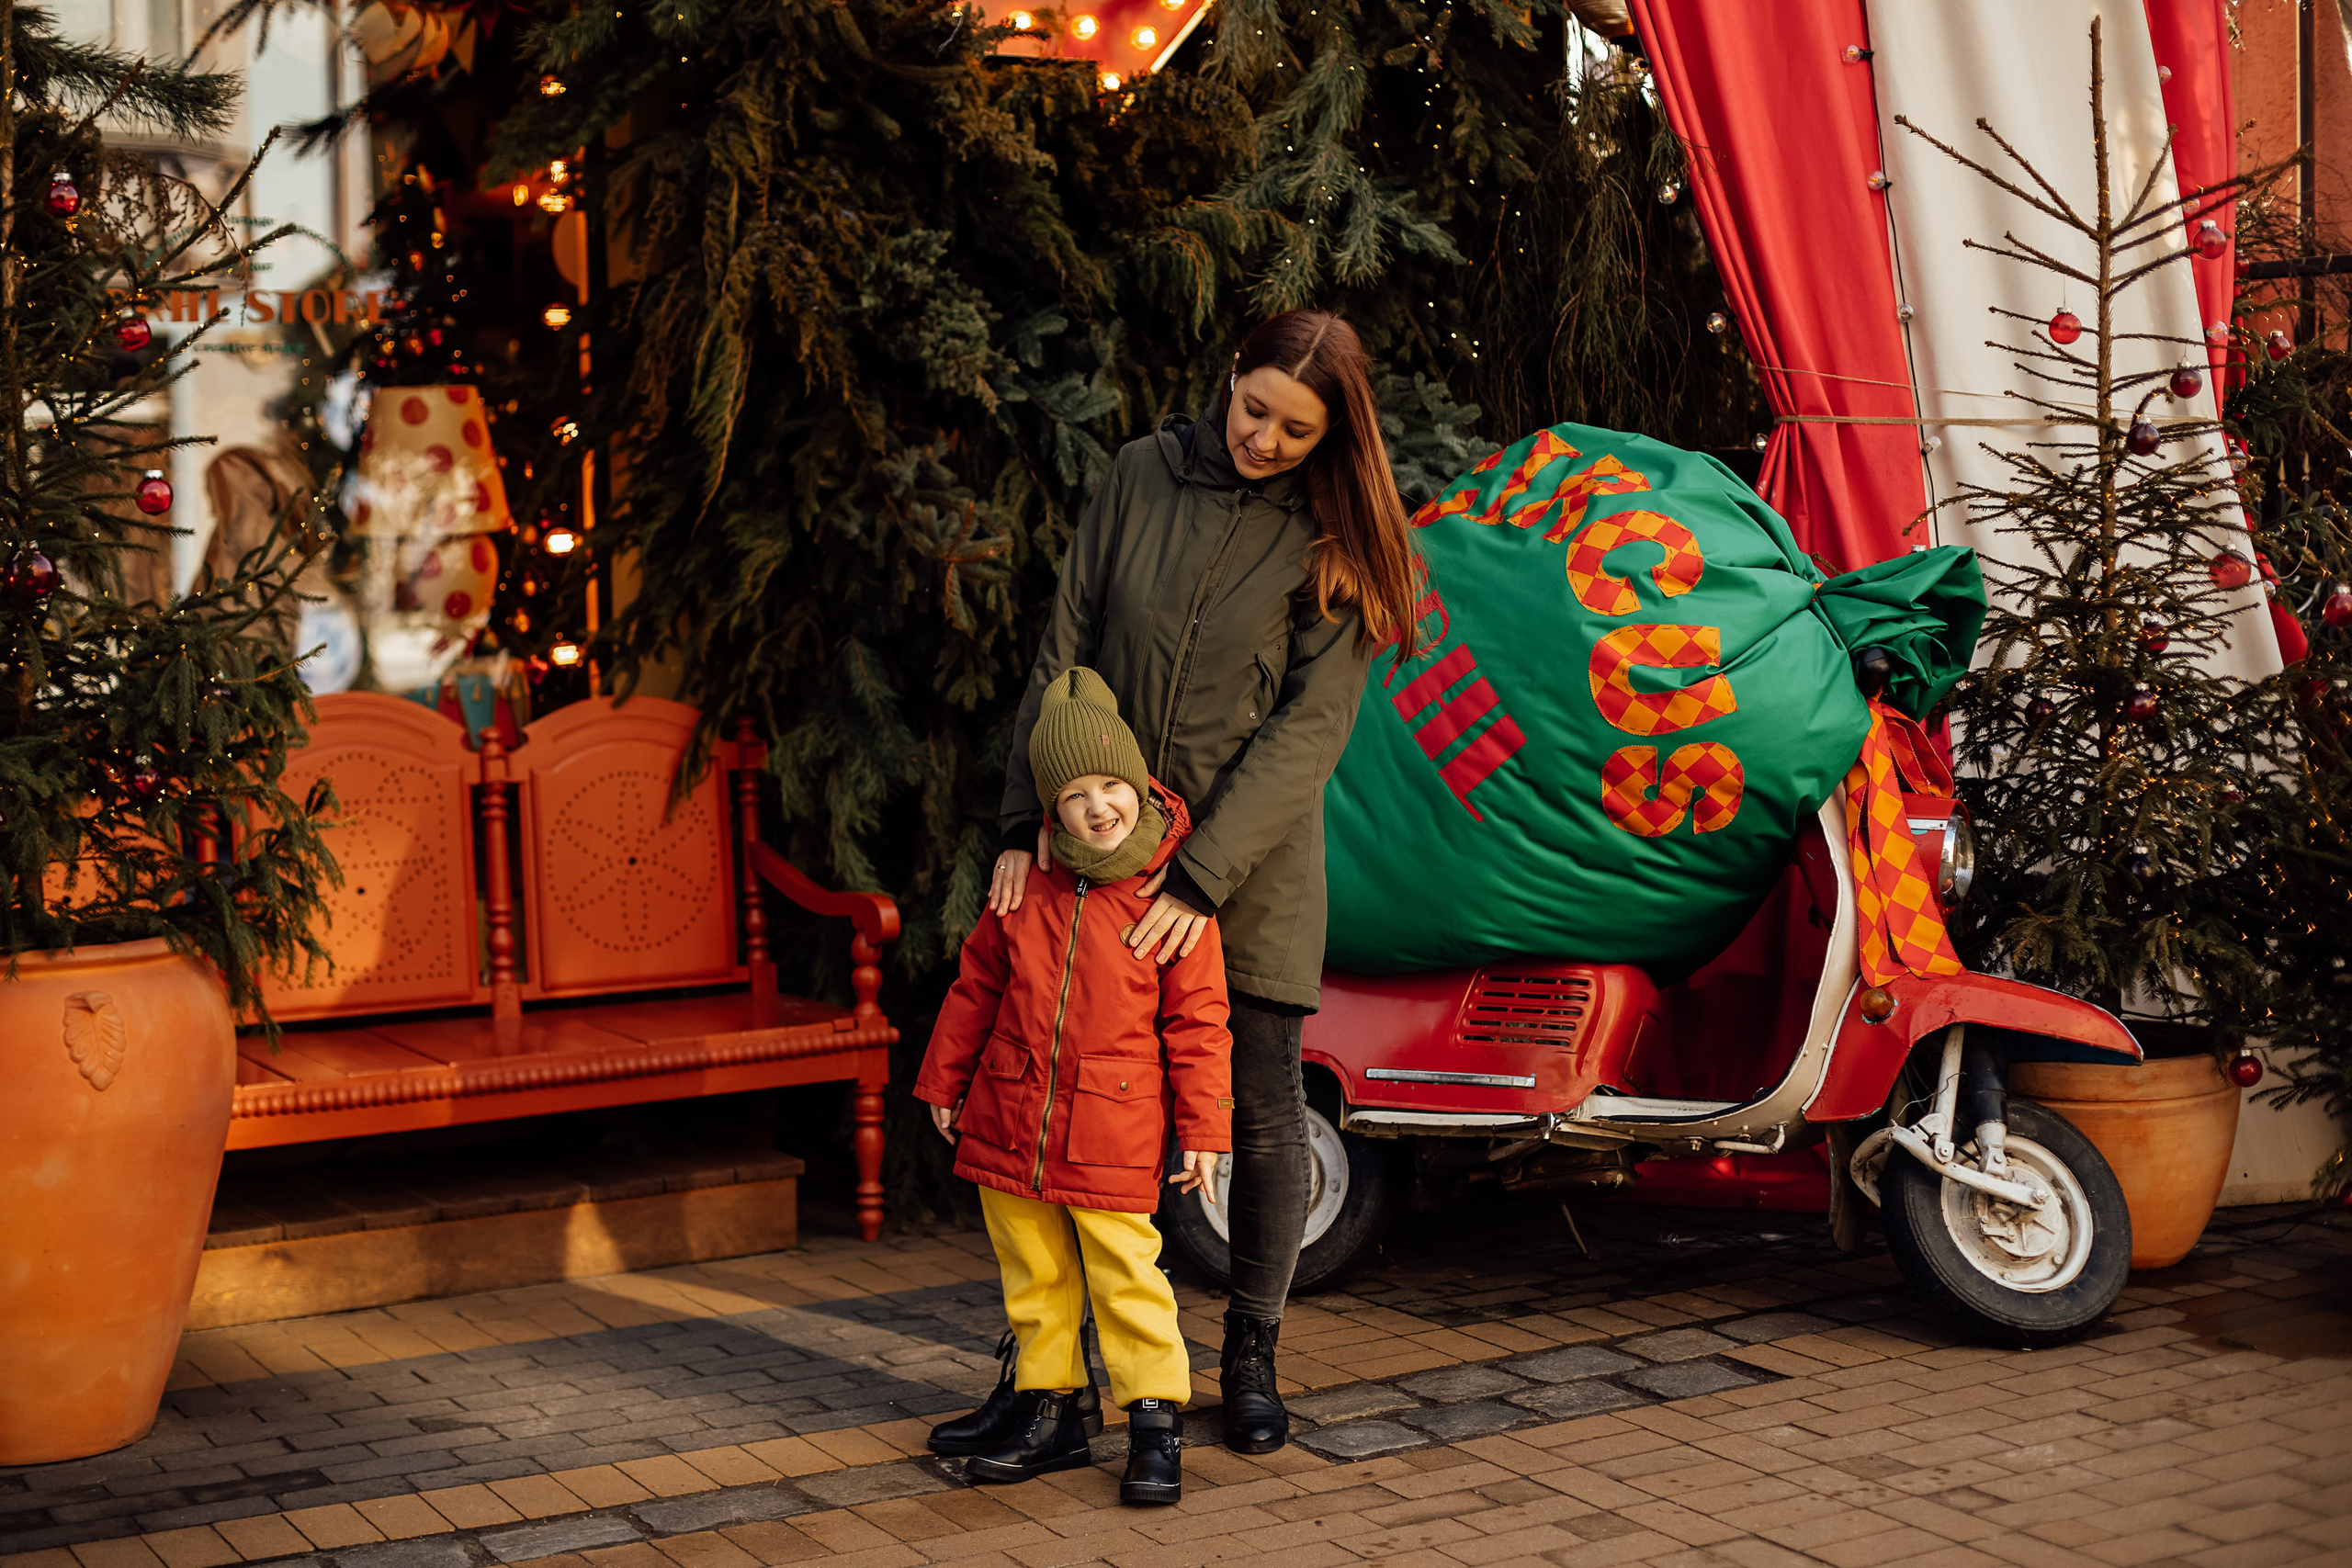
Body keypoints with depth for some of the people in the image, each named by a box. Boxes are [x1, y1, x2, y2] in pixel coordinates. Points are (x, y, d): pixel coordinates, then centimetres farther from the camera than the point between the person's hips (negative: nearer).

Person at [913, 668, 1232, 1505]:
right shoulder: (1027, 885, 3)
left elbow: (1198, 1020, -4)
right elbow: (978, 982, 14)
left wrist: (1204, 1127, -5)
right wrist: (944, 1080, 17)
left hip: (1113, 1134, -4)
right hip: (1011, 1121, 5)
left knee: (1124, 1275, -4)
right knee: (1034, 1276, 14)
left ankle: (1156, 1420, 8)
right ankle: (1048, 1407, 28)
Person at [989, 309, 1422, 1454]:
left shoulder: (1331, 539, -6)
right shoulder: (1146, 474, 0)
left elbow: (1309, 729, -12)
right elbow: (1065, 651, 1)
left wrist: (1204, 877, -20)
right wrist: (1028, 823, -6)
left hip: (1253, 858, -2)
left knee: (1260, 1103, 3)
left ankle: (1251, 1359, 17)